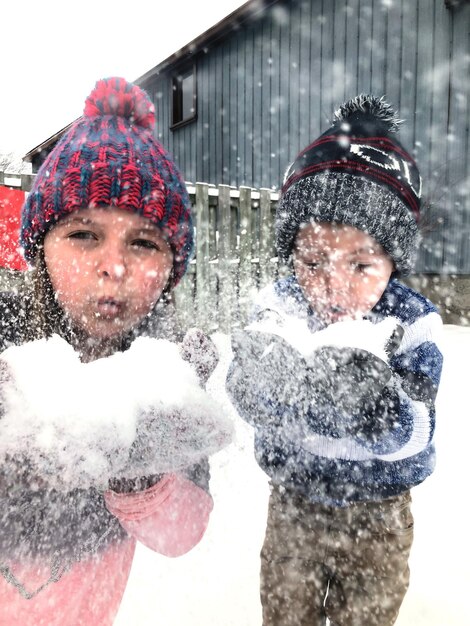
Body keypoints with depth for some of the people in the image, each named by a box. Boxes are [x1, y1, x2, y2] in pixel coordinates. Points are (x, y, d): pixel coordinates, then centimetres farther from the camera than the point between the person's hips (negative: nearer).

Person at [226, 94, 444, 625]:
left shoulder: (409, 322, -23)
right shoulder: (278, 307, -18)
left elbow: (407, 437, -27)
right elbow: (247, 403, -23)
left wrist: (366, 378, -47)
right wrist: (267, 360, -44)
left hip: (377, 516, 0)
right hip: (293, 501, 1)